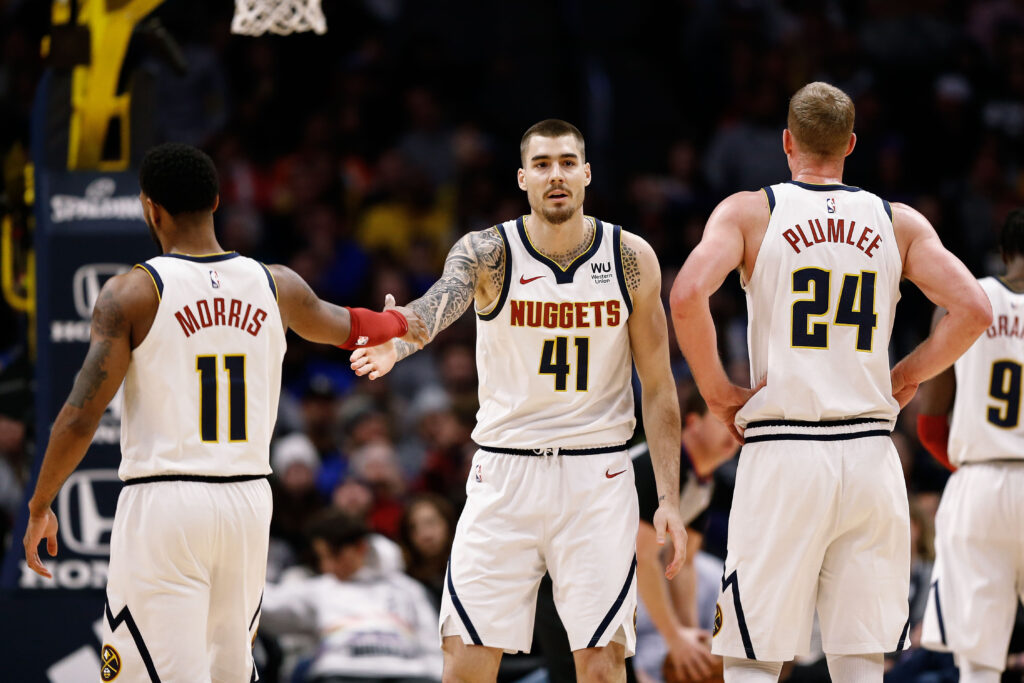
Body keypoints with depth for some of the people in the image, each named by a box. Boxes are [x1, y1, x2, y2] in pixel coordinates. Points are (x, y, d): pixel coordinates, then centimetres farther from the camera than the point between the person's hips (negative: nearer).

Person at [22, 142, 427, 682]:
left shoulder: (132, 293, -8)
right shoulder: (276, 287, 6)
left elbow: (80, 418, -10)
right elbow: (335, 324, 28)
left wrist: (39, 507, 2)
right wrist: (398, 324, 50)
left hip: (162, 502, -5)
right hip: (250, 498, 5)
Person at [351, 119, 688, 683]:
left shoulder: (631, 259, -2)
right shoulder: (488, 253, -7)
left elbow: (658, 386, 4)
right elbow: (445, 297, -31)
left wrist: (668, 498, -3)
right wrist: (397, 343, -55)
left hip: (597, 477, 0)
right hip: (505, 473, 0)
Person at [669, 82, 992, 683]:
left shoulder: (750, 212, 2)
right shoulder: (900, 223, 9)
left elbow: (687, 296, -15)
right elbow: (973, 309, -2)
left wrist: (716, 389, -2)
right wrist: (905, 378, 11)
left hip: (783, 451, -2)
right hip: (871, 451, 2)